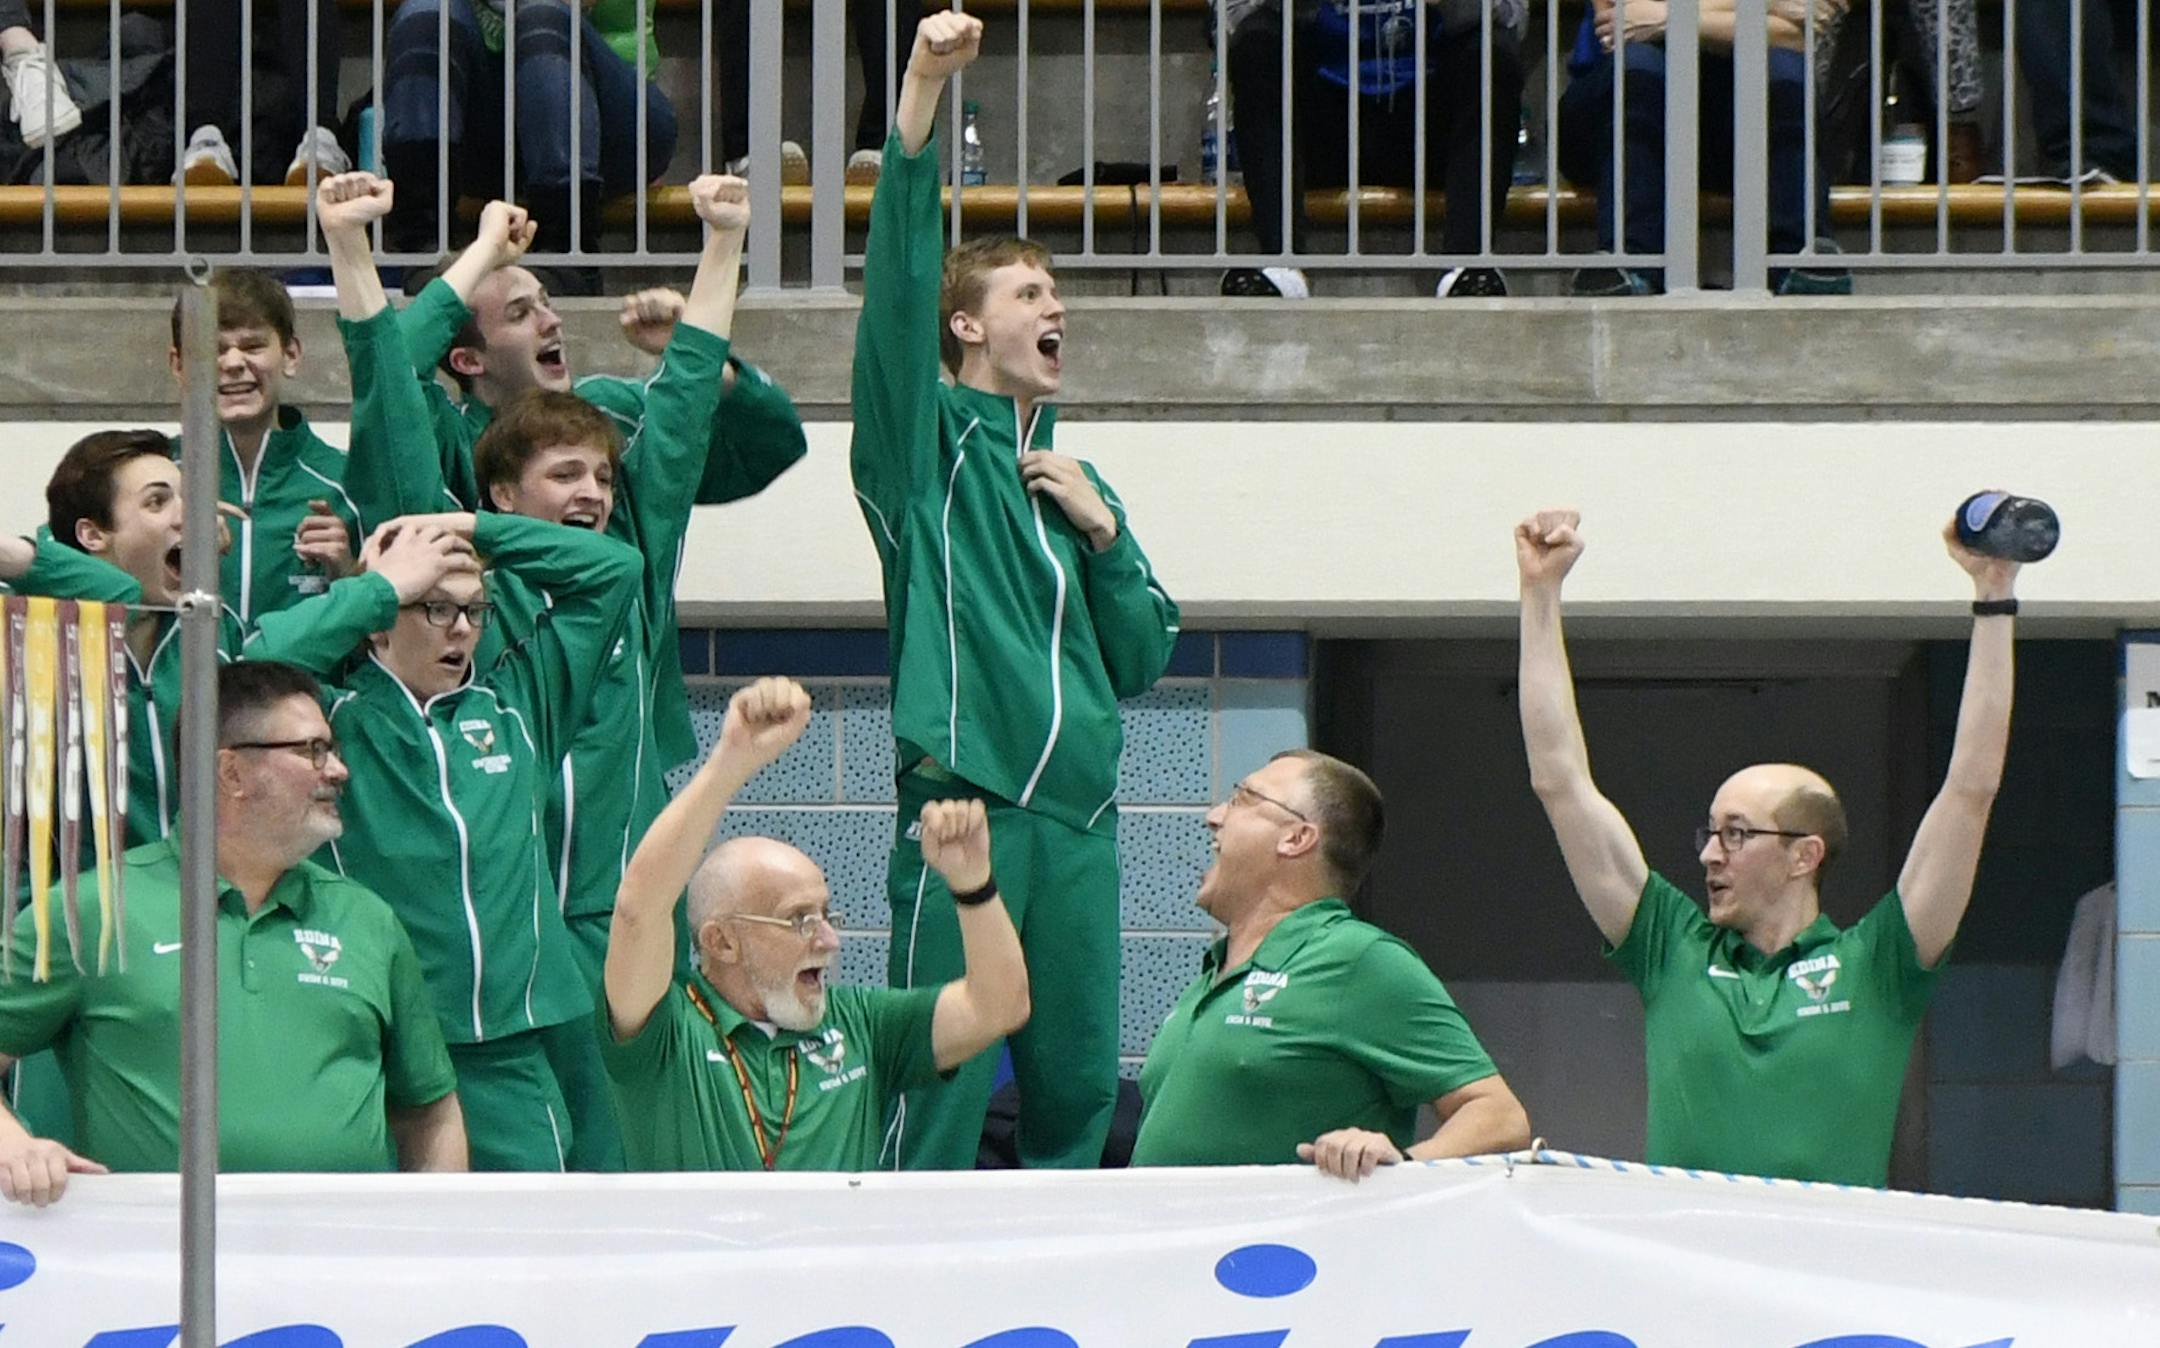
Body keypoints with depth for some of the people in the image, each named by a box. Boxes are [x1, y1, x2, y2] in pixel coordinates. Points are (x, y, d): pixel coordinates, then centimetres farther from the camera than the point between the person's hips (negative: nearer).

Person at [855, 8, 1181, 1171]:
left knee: (1078, 1091, 6)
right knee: (941, 1088, -10)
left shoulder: (1078, 486, 23)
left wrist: (1104, 534, 4)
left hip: (1077, 818, 6)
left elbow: (1143, 660, 20)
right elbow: (898, 276, -9)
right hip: (963, 805, -6)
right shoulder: (927, 444, 6)